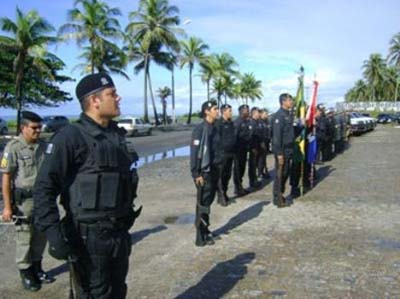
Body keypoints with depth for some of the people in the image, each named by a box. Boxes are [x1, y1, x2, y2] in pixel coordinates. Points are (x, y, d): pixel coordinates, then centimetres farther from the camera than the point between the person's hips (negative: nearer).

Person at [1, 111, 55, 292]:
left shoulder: (43, 145, 5)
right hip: (24, 200, -5)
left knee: (41, 236, 14)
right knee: (25, 238, 5)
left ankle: (36, 268, 31)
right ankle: (25, 273, 19)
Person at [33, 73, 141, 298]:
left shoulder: (118, 135, 8)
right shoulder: (71, 137, -15)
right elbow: (44, 189, -17)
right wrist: (54, 233, -24)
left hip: (120, 234, 7)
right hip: (89, 237, -7)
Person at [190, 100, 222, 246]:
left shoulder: (214, 128, 10)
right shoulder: (200, 129, -14)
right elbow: (194, 152, -17)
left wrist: (219, 168, 15)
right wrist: (196, 174, -18)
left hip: (214, 170, 8)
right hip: (204, 172, -8)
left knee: (208, 202, 15)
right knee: (203, 204, -1)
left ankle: (205, 231, 27)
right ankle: (201, 238, 7)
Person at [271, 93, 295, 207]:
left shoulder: (289, 114, 12)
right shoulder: (279, 115, -15)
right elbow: (276, 136, -19)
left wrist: (291, 149, 14)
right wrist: (279, 153, -21)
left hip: (289, 149, 9)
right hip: (282, 150, -8)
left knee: (286, 173, 14)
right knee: (280, 174, -1)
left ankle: (280, 195, 25)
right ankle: (278, 199, 8)